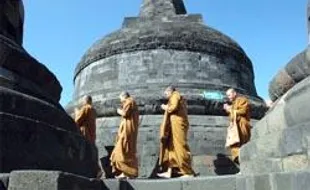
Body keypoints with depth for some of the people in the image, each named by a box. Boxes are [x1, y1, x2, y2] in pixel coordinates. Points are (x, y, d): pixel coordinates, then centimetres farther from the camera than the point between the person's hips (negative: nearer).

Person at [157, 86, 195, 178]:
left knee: (180, 147, -11)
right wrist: (167, 108, 17)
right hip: (176, 125, 10)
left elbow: (174, 107, -17)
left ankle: (189, 172, -10)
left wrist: (166, 108, -1)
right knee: (171, 147, 7)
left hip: (177, 124, -10)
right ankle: (169, 172, 7)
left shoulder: (175, 95, -1)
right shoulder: (178, 98, 27)